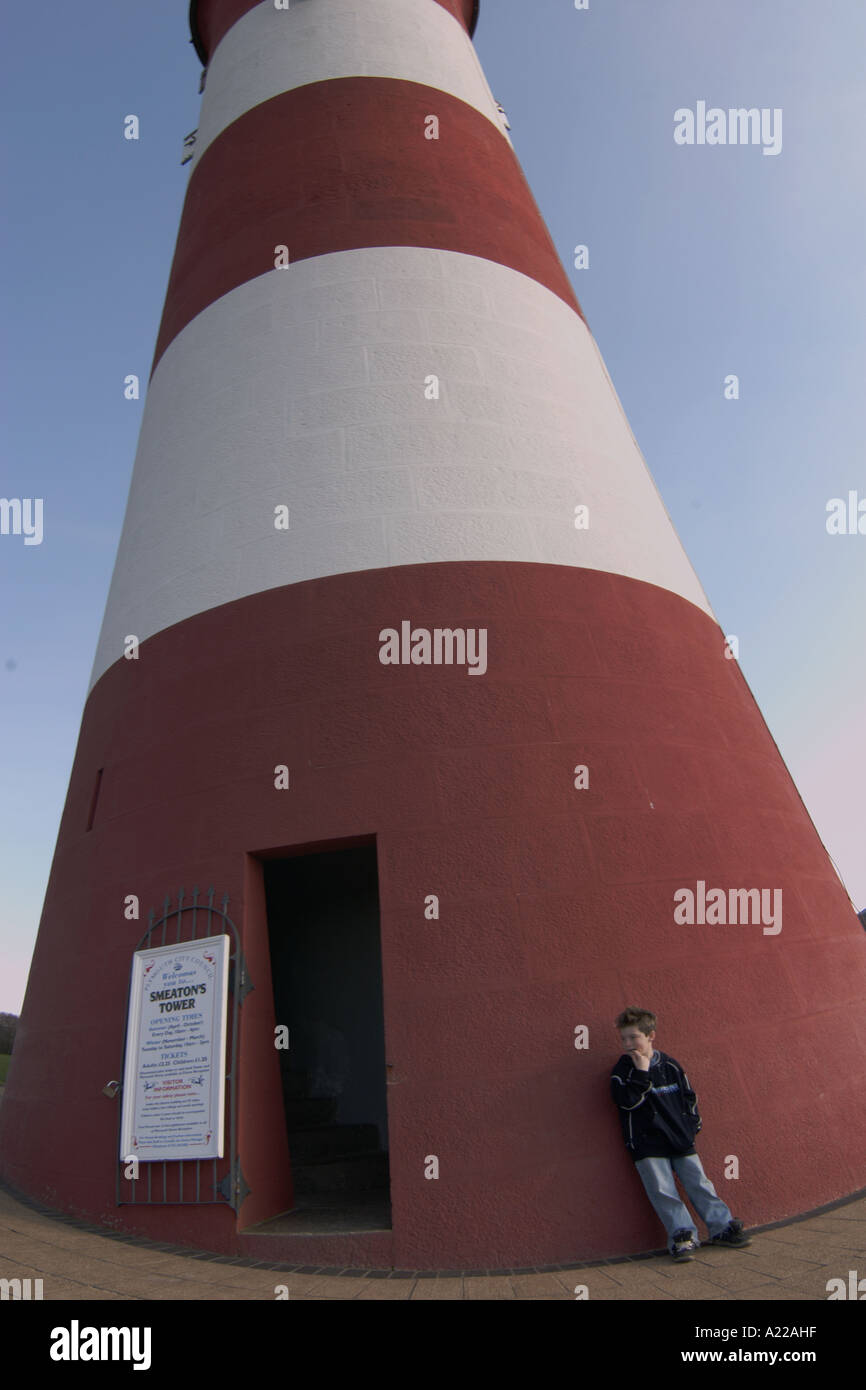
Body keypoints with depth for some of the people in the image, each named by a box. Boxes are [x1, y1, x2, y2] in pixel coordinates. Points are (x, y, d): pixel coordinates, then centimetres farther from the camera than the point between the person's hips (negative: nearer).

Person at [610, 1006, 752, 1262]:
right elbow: (626, 1101, -21)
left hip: (681, 1140, 3)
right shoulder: (622, 1070, -5)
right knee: (663, 1191, -10)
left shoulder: (670, 1065, 5)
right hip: (647, 1144, -3)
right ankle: (683, 1235, -3)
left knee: (699, 1184, 4)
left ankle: (722, 1227, 16)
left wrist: (692, 1124, 6)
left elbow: (689, 1097, 16)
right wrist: (642, 1073, -21)